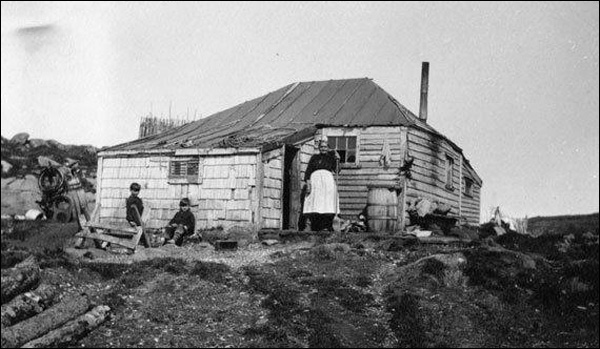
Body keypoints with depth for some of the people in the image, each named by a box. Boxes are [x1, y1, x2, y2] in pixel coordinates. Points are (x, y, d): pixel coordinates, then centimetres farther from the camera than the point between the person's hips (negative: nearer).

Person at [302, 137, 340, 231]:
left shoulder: (330, 158, 18)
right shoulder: (314, 157, 17)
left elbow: (337, 171, 7)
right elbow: (308, 171, 9)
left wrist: (337, 160, -6)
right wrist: (308, 184, -4)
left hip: (328, 181, 1)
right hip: (315, 180, 0)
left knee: (328, 204, -12)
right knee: (315, 204, -10)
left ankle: (327, 226, -17)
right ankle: (315, 228, -12)